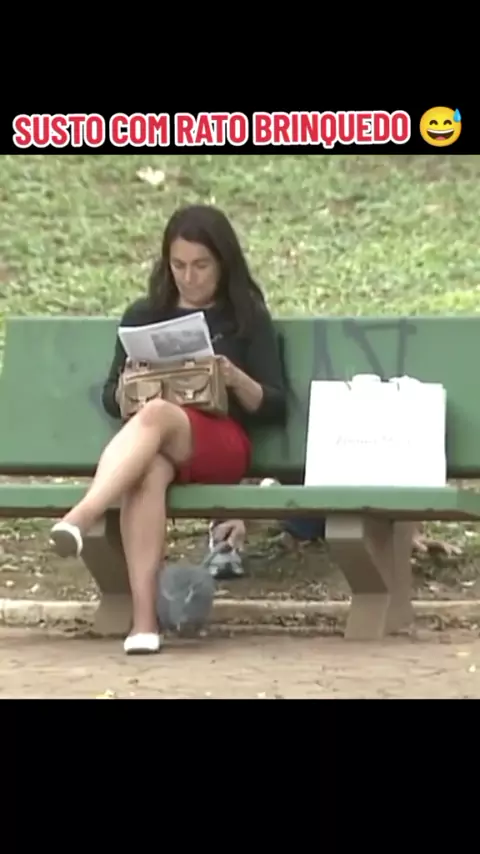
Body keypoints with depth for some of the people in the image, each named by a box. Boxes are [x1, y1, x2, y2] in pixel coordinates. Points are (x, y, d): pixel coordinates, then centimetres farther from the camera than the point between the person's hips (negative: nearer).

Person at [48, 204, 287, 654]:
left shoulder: (248, 317, 14)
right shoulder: (143, 315, 21)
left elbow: (274, 407, 8)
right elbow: (111, 398, 19)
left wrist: (236, 380, -13)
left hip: (223, 442, -2)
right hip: (153, 443, 2)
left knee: (155, 415, -38)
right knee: (148, 471, -39)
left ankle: (79, 518, -60)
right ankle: (144, 618, -51)